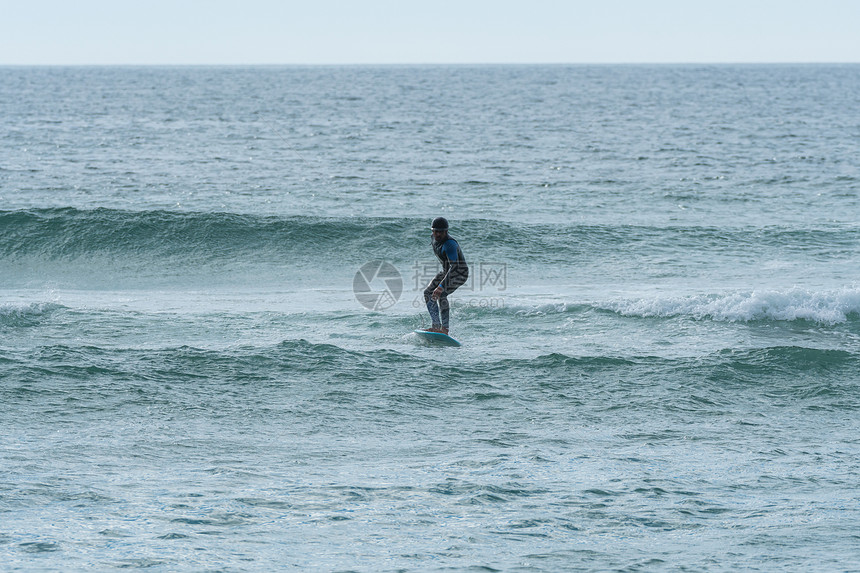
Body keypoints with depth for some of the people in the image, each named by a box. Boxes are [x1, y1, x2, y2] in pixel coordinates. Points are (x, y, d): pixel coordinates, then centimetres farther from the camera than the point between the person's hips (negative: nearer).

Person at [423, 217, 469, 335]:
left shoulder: (449, 244, -32)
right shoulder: (436, 240, -3)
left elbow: (454, 266, -40)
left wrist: (441, 286, -47)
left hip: (460, 273, -9)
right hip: (446, 271, 9)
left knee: (441, 295, -28)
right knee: (428, 293, -5)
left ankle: (444, 329, -27)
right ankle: (436, 325, -8)